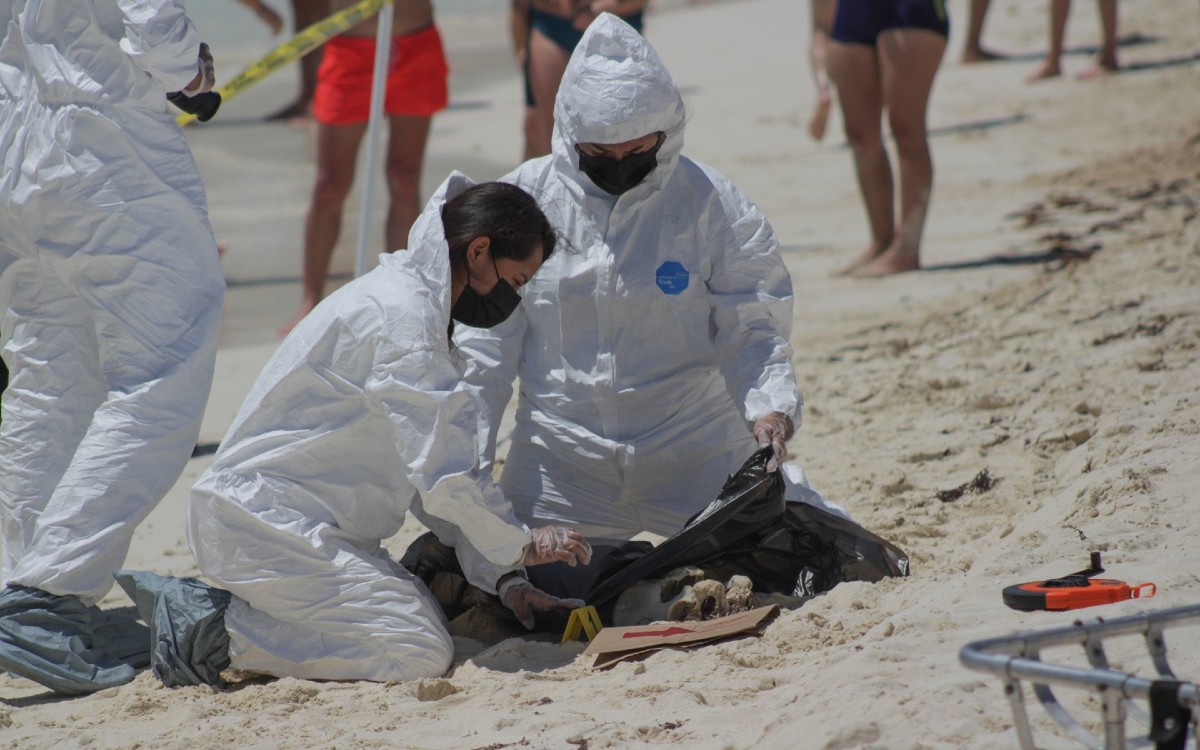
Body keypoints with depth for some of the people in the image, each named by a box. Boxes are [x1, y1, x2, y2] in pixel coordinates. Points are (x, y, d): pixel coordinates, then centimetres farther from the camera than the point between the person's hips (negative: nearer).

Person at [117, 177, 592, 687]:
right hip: (268, 520, -11)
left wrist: (503, 581, 10)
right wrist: (521, 545, -4)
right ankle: (220, 633, -12)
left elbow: (430, 474, 18)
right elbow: (443, 474, -20)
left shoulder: (410, 303, 18)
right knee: (421, 652, -17)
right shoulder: (400, 313, -16)